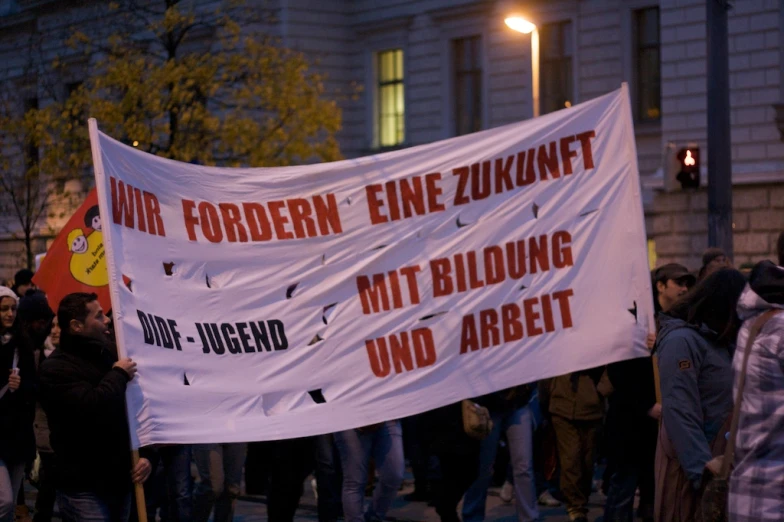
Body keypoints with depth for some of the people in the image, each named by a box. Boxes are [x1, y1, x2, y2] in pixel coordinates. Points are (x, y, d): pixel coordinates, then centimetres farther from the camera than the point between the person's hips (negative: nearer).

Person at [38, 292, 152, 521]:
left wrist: (145, 453, 7)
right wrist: (119, 375, -12)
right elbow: (92, 408, -28)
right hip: (83, 488, -7)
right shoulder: (55, 368, -11)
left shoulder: (109, 356, 14)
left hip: (120, 482, 7)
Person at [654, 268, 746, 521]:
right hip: (693, 463, -8)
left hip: (720, 457, 8)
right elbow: (680, 413, -20)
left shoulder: (719, 340, 12)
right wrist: (703, 470, -22)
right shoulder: (681, 340, -15)